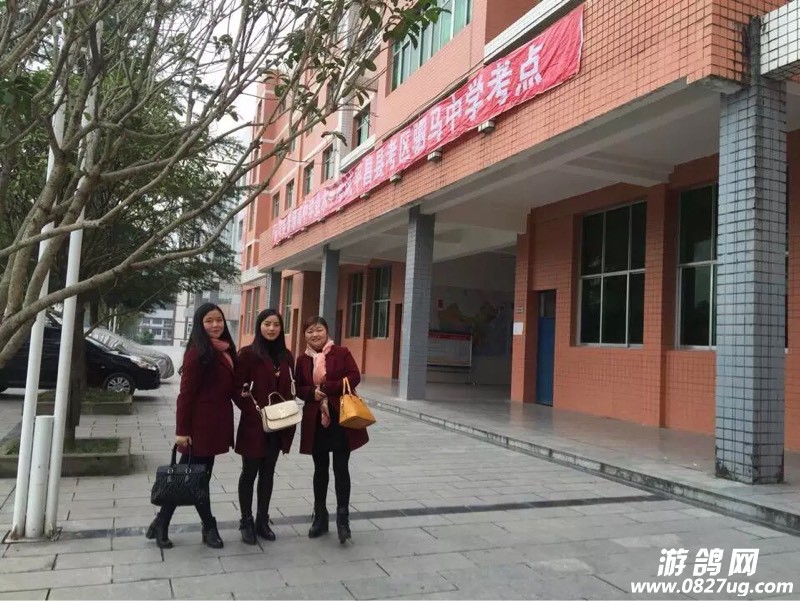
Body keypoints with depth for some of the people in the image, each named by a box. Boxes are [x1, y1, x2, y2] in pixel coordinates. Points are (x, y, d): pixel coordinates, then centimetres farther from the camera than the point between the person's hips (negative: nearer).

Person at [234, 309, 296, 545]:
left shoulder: (286, 356, 6)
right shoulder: (248, 354, -10)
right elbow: (237, 388, -12)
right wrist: (253, 411, -18)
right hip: (254, 423, -5)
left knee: (268, 473, 14)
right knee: (250, 472, 8)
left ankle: (262, 521, 25)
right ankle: (246, 522, 21)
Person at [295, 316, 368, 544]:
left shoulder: (341, 353, -3)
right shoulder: (302, 360, 6)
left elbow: (354, 377, -12)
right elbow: (298, 389, 8)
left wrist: (327, 387, -17)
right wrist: (312, 392, -14)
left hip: (341, 418, -3)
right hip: (315, 420, 3)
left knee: (341, 469, 0)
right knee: (320, 469, 13)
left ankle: (343, 519, 10)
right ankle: (320, 517, 25)